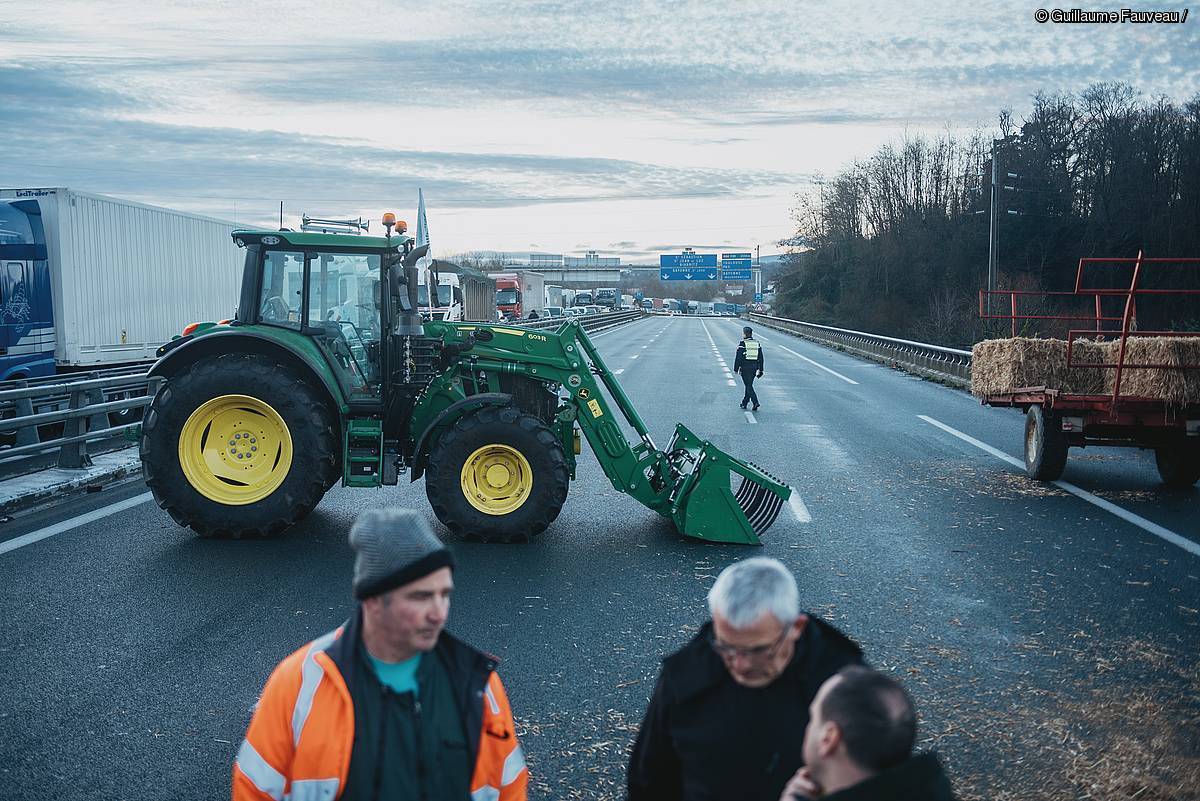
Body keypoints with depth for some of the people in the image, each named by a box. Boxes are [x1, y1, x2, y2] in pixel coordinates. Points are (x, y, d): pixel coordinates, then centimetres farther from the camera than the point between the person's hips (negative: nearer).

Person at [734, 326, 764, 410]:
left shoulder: (742, 344, -10)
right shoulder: (757, 343, 7)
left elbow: (738, 357, -10)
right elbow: (760, 358, 9)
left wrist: (736, 369, -3)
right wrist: (760, 370, 13)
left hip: (745, 367, -6)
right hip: (754, 367, 6)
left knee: (749, 386, -3)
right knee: (749, 385, 17)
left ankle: (755, 402, -18)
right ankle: (744, 403, 26)